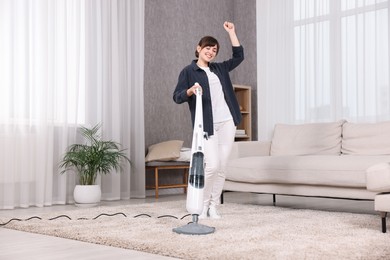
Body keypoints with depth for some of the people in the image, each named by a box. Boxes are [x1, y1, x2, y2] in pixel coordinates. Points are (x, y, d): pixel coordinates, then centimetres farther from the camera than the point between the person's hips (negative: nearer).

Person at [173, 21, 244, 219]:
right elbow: (177, 97, -5)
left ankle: (213, 205, 11)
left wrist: (231, 32, 18)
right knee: (212, 166, -14)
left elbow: (239, 56, 22)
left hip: (227, 123, 5)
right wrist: (191, 90, -25)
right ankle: (202, 204, 6)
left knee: (222, 167, 2)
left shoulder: (219, 68, 17)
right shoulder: (188, 71, 2)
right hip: (207, 125, -5)